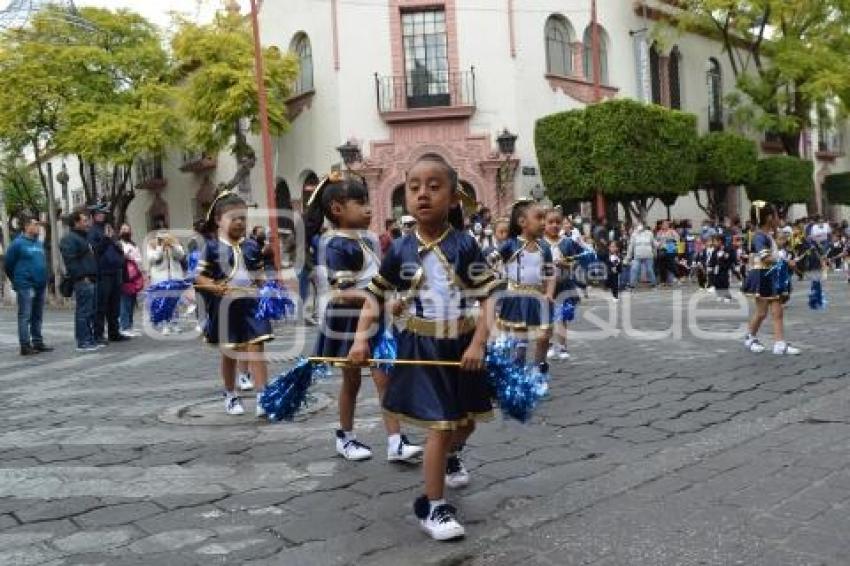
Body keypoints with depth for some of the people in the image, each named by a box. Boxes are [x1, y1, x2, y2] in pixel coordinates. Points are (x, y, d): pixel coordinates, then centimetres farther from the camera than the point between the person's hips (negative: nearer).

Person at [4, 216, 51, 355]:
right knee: (25, 316, -4)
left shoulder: (39, 243, 14)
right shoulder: (18, 243, -7)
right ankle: (25, 346, -3)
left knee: (37, 316, 12)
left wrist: (43, 279, 15)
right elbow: (8, 265, -3)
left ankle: (38, 343, 19)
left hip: (40, 286, 7)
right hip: (26, 286, -7)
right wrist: (17, 281, 5)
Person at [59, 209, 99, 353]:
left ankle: (90, 341, 19)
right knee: (83, 312, -8)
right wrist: (81, 276, -20)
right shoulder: (69, 239, -9)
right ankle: (83, 343, -5)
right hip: (82, 281, -10)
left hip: (90, 280, 10)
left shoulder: (84, 237, 22)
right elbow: (71, 261, -18)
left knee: (90, 312, 13)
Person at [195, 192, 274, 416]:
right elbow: (198, 277, -3)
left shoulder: (252, 246, 6)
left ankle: (262, 397, -2)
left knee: (256, 349, -5)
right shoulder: (212, 247, -4)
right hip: (225, 306, -2)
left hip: (250, 304, 2)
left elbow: (260, 277, 13)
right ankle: (231, 397, 29)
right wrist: (213, 286, -20)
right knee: (229, 353, 11)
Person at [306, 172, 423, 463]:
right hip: (349, 323, -6)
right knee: (352, 381, 10)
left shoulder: (366, 240, 7)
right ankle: (345, 437, 30)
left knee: (385, 379, 0)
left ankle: (395, 442, 1)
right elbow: (340, 293, -26)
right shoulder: (336, 245, -18)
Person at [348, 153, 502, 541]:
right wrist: (361, 337, -8)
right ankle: (431, 506, 10)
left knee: (467, 421, 19)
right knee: (440, 426, -5)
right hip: (422, 347, -2)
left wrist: (478, 342, -18)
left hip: (462, 344, 2)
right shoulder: (400, 251, -7)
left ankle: (451, 458, 53)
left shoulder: (464, 245, -10)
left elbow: (489, 296, -10)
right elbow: (376, 297, 3)